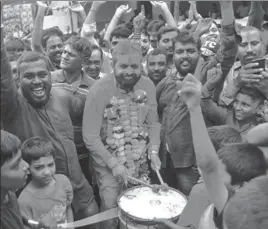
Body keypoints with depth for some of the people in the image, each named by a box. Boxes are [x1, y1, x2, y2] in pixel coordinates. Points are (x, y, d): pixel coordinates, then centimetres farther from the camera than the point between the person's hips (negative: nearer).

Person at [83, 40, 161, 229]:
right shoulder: (100, 90, -20)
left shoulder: (148, 85, -6)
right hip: (109, 164, -4)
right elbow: (90, 136, -18)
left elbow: (153, 122, 4)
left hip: (141, 162, 4)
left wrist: (154, 151, -9)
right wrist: (113, 164, -19)